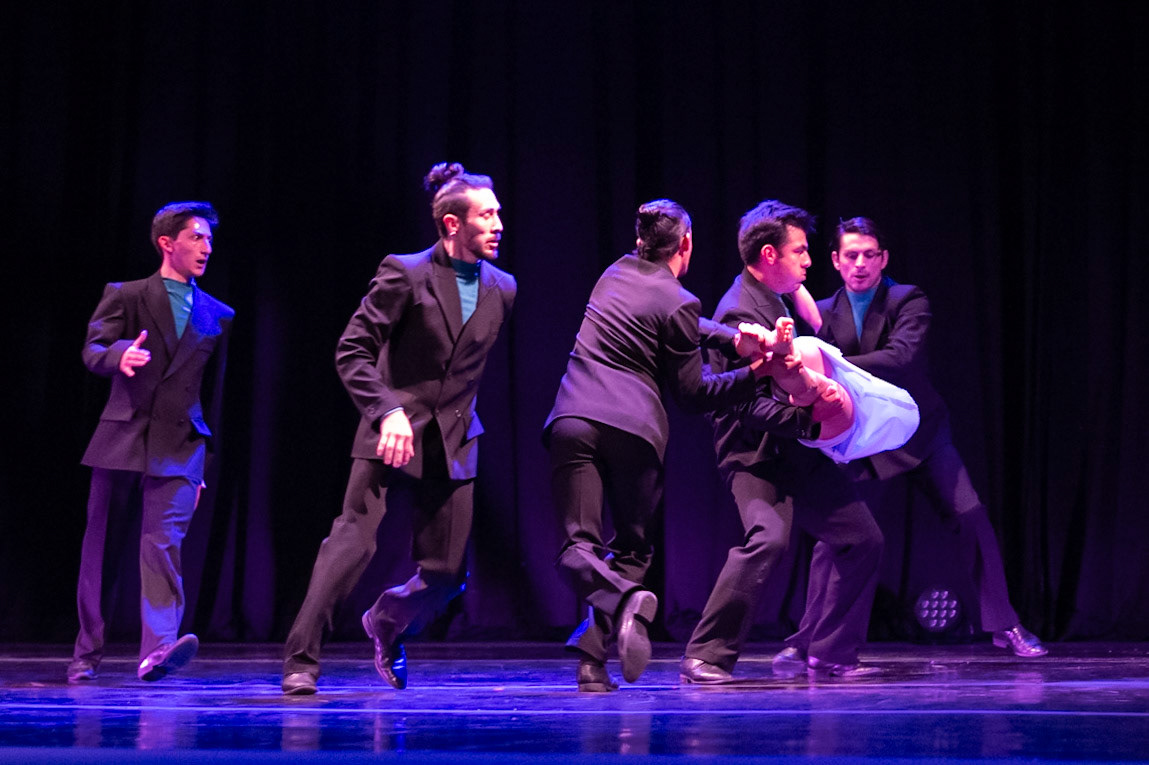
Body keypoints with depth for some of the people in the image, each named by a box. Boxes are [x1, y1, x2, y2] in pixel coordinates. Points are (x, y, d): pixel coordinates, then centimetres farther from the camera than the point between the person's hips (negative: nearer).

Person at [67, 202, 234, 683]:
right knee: (101, 548, 5)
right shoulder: (125, 296, 7)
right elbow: (93, 351, -7)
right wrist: (120, 354, -31)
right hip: (121, 439, -1)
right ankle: (87, 655, 18)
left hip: (179, 445, 1)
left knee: (164, 540, -17)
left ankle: (158, 648, -29)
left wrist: (203, 461, 21)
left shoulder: (217, 316, 15)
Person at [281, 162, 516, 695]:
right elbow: (352, 352, -12)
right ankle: (301, 661, -8)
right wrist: (387, 411, -23)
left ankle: (387, 623, 34)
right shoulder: (404, 274, -8)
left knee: (448, 571, 4)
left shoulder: (500, 289, 6)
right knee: (353, 542, -16)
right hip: (393, 432, -5)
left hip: (453, 442, 5)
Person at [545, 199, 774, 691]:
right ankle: (593, 652, -6)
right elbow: (691, 393, 4)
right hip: (635, 429, -3)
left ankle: (622, 601, -33)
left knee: (580, 544, -2)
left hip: (574, 422, 3)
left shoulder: (618, 272, 17)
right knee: (632, 544, 12)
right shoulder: (678, 303, -1)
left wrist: (733, 339, 16)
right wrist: (754, 375, 5)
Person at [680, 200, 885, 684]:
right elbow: (752, 406, -25)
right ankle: (705, 656, -23)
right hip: (755, 454, -10)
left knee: (862, 539, 7)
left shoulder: (773, 301, 15)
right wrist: (810, 420, -33)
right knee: (769, 537, -31)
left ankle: (831, 654, 18)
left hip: (795, 452, 10)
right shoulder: (740, 313, -16)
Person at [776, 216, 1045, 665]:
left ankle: (1004, 627, 4)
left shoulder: (909, 301, -9)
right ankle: (808, 638, 5)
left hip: (919, 430, -1)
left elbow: (901, 355, -27)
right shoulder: (825, 314, 2)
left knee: (971, 518, -9)